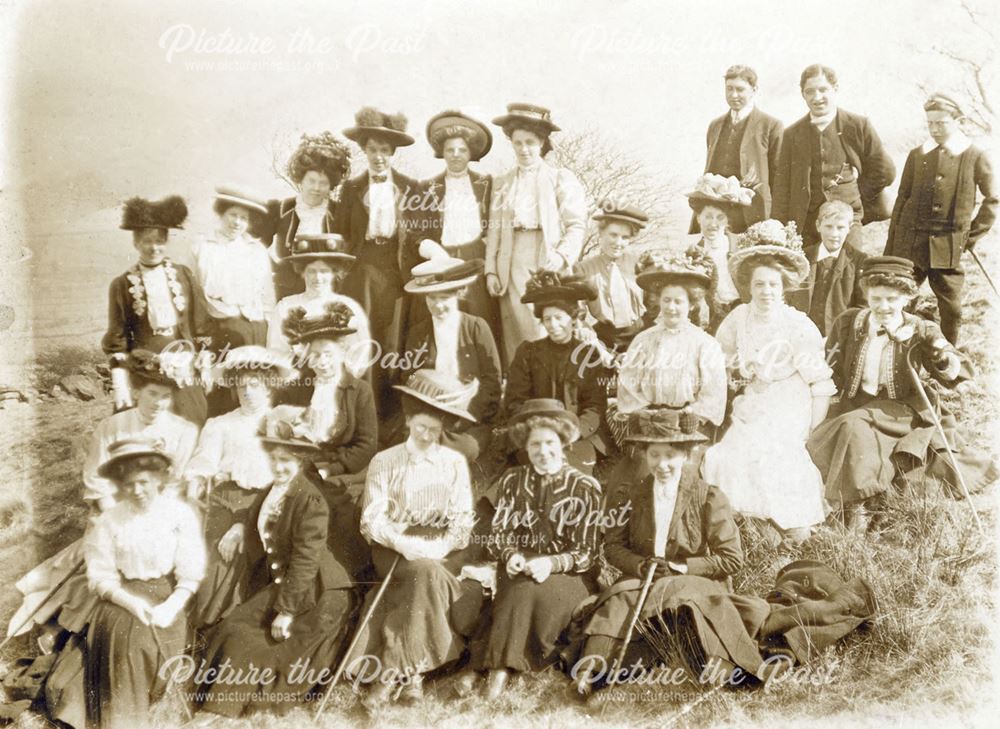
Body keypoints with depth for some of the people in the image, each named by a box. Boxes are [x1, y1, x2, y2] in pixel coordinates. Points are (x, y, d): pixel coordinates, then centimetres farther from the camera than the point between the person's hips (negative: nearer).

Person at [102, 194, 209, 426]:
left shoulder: (184, 276, 6)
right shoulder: (123, 285, 2)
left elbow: (201, 324, 9)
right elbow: (117, 341, 2)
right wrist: (120, 387, -4)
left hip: (184, 373, 2)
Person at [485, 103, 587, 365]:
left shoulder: (561, 178, 8)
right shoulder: (502, 182, 18)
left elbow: (576, 225, 1)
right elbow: (494, 228, 13)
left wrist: (562, 255, -15)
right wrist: (490, 270, 3)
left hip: (548, 260, -3)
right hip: (513, 262, 3)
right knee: (515, 332, -2)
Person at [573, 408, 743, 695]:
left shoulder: (710, 498, 0)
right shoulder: (629, 496, 8)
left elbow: (732, 559, -3)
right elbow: (612, 546, 7)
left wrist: (682, 567, -13)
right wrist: (640, 565, -14)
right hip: (642, 579, 3)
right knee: (619, 595, -34)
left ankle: (596, 664, -40)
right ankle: (592, 666, -49)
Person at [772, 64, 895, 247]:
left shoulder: (858, 126, 3)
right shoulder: (792, 134, 9)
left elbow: (885, 172, 9)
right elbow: (782, 188, 6)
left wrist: (855, 199, 11)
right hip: (804, 224, 1)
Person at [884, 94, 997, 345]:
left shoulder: (975, 157, 2)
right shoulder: (918, 155, 8)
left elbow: (992, 200, 9)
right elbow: (902, 199, 10)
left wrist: (973, 234, 3)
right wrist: (890, 249, 6)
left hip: (949, 247, -2)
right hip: (910, 243, 2)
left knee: (951, 309, 2)